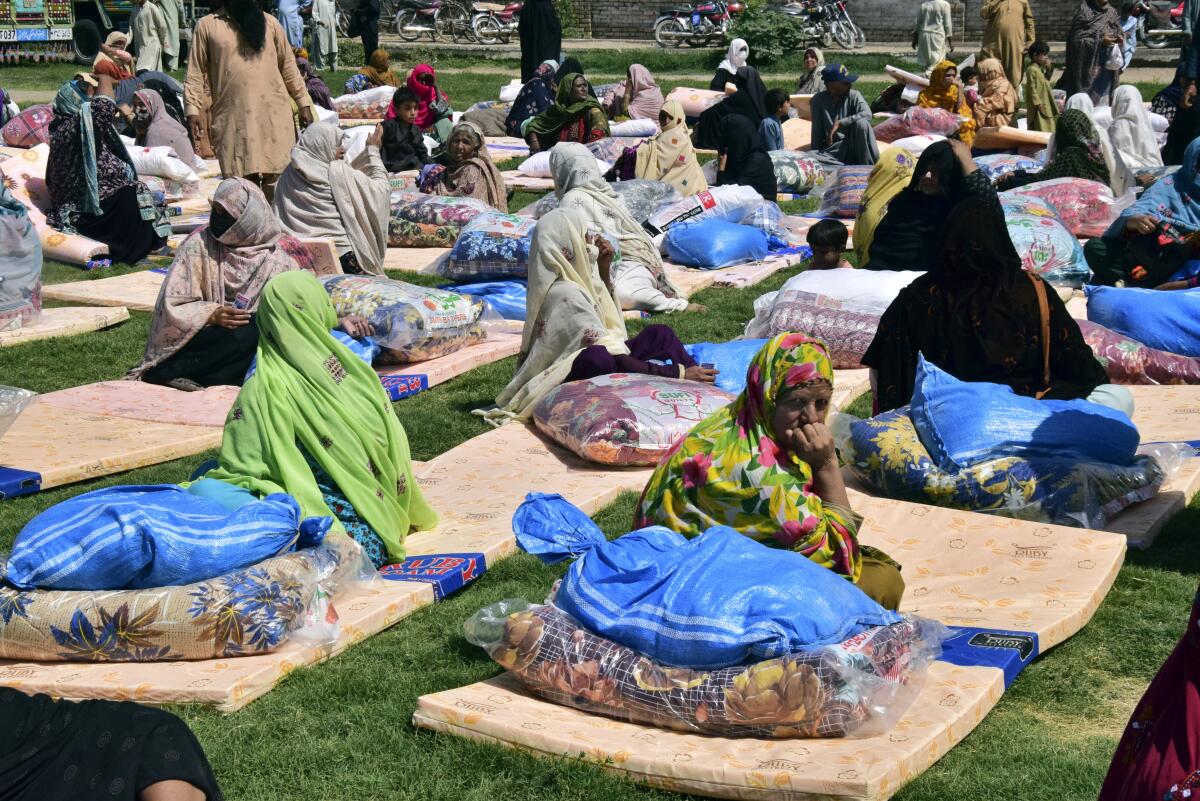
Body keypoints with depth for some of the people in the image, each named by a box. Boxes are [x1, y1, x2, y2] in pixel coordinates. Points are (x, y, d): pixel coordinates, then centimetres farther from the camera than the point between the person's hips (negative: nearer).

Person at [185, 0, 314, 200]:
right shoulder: (207, 26, 6)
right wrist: (193, 111, -5)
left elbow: (288, 66, 16)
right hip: (233, 119, -2)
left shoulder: (270, 23, 12)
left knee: (276, 183, 0)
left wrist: (304, 104, 12)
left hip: (274, 115, 2)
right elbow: (196, 73, 4)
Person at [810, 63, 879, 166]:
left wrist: (840, 123, -30)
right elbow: (817, 130, -3)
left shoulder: (853, 95, -6)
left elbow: (867, 114, -24)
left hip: (854, 146, 0)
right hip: (831, 149, 0)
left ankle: (869, 167, -21)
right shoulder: (818, 100, -5)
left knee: (861, 122, -30)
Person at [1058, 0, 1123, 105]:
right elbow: (1076, 40, -14)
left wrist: (1118, 39, -5)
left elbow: (1118, 32, 19)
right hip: (1088, 66, -5)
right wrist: (1100, 41, -20)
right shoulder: (1084, 13, -10)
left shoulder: (1111, 12, 8)